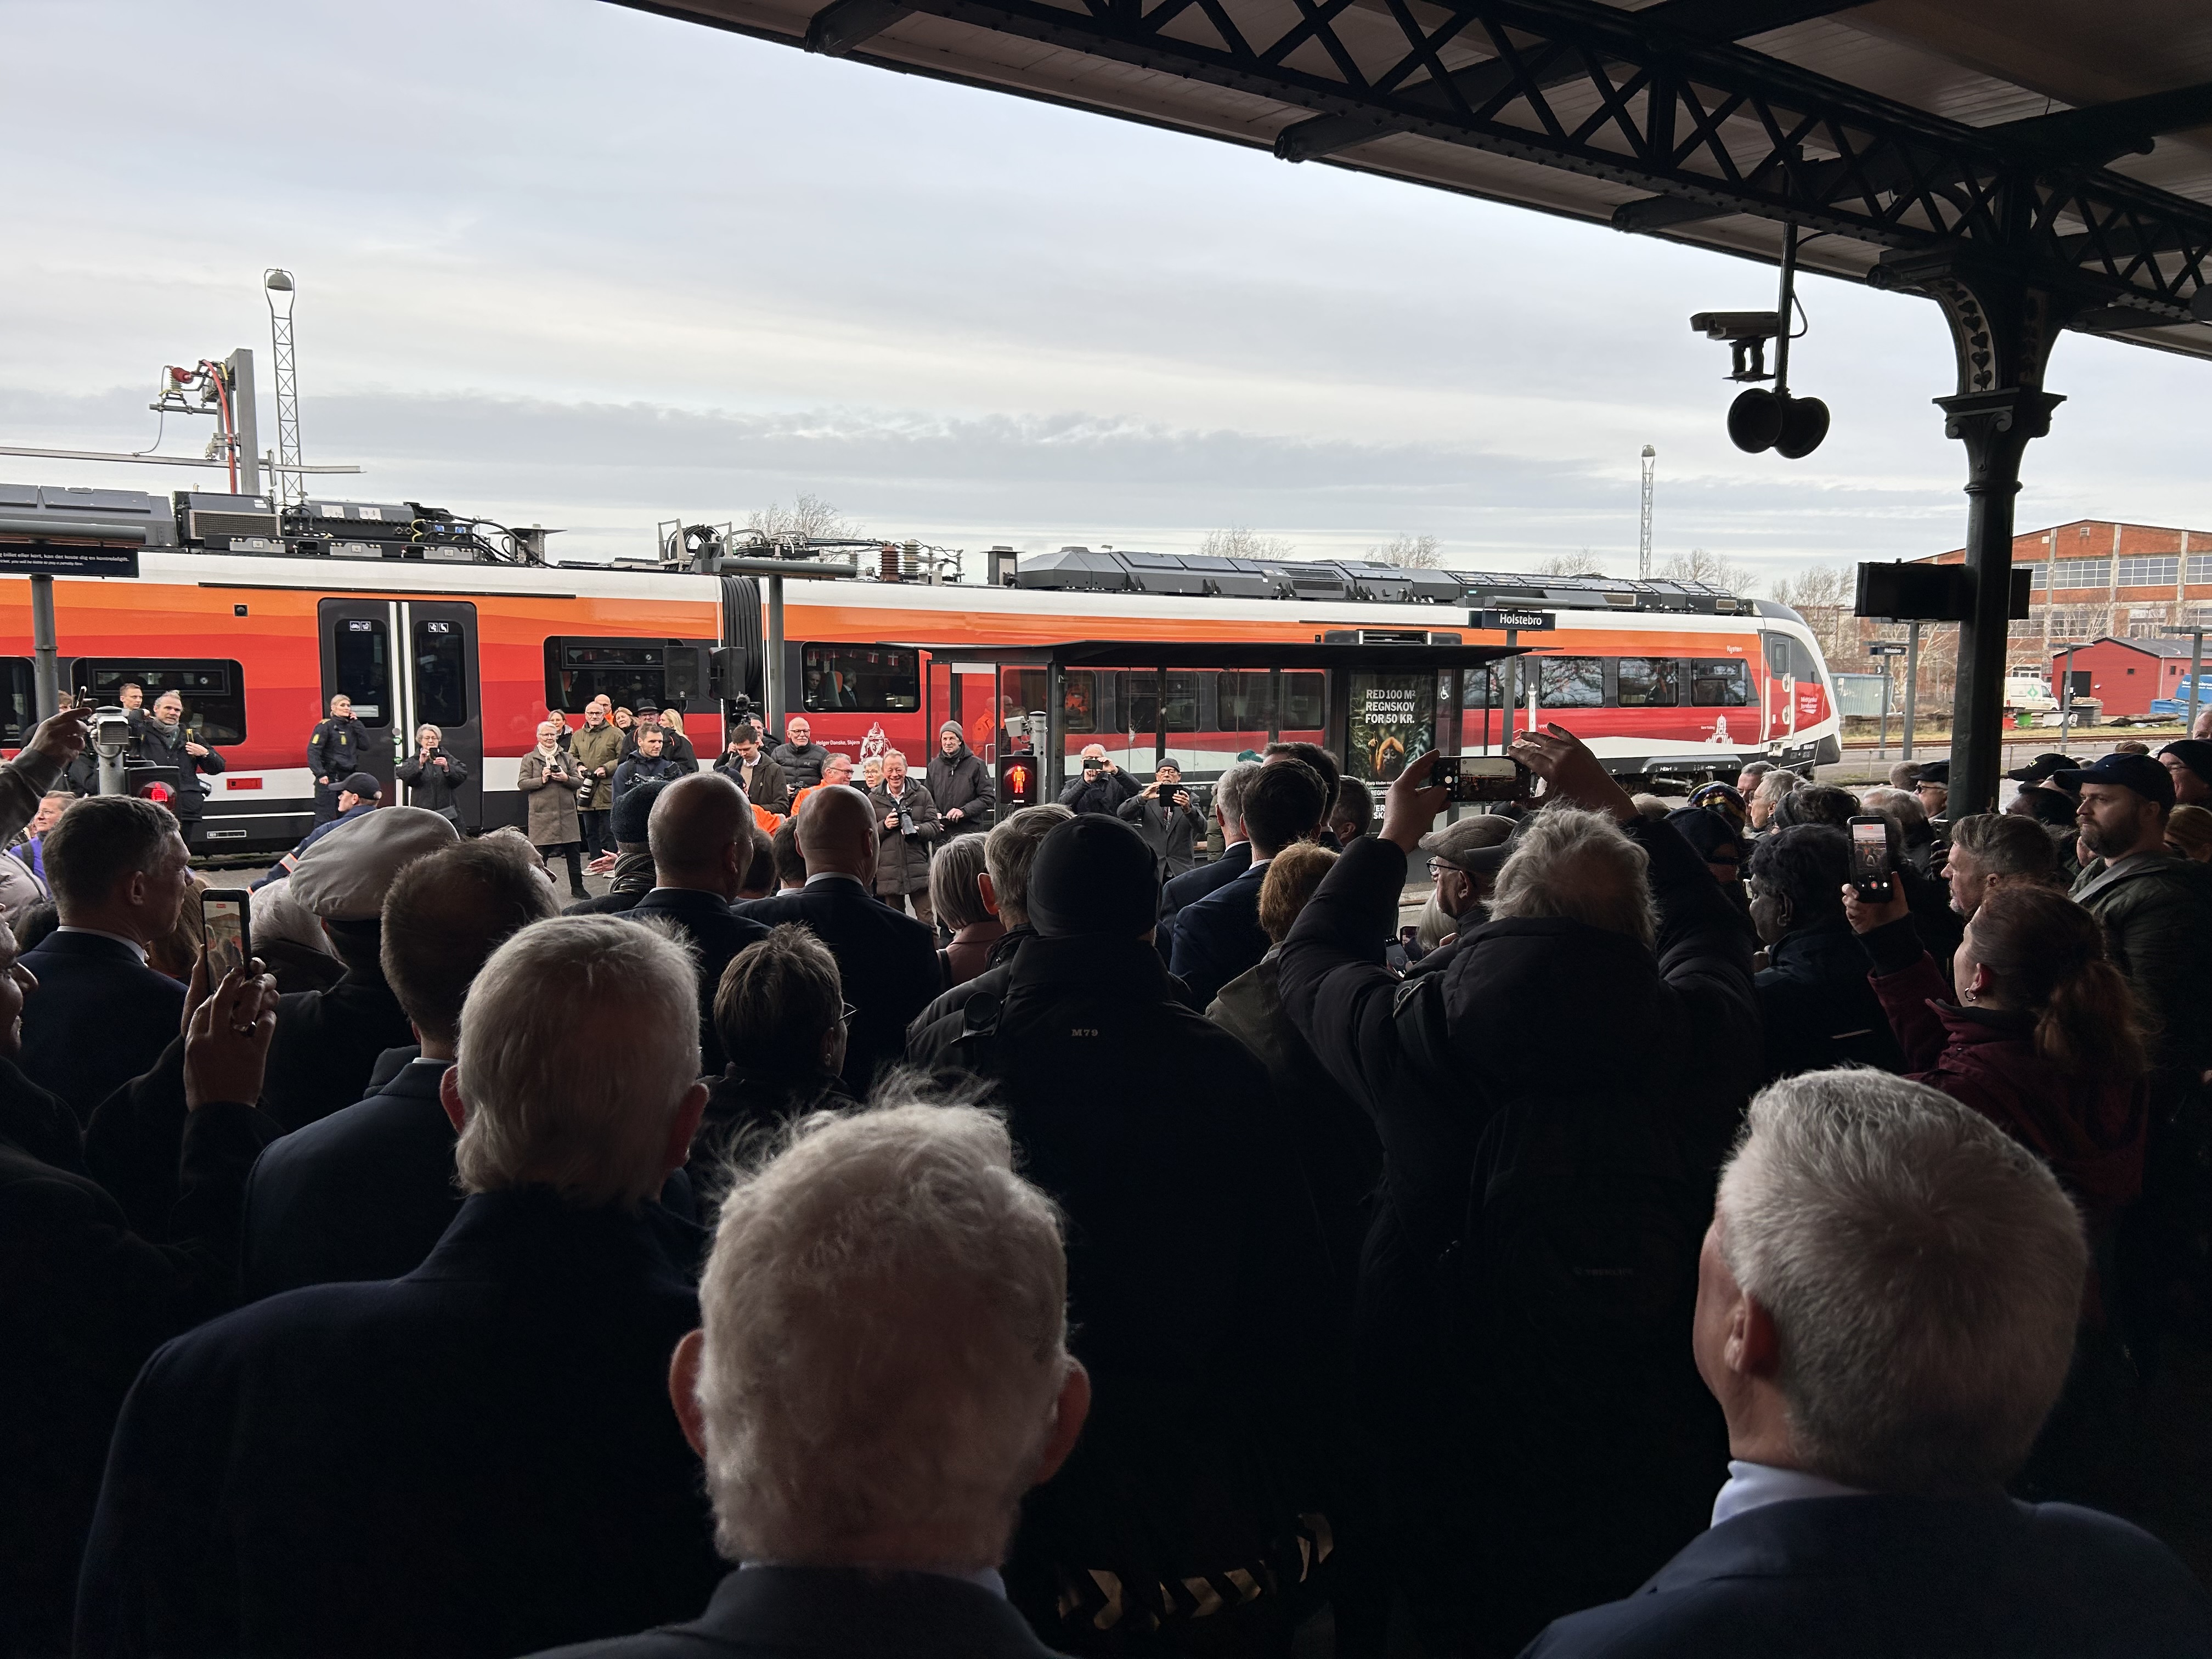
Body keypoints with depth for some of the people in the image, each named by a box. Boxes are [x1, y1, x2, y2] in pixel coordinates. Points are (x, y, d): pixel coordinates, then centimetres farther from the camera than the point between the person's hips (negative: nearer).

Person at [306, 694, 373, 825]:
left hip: (349, 778, 6)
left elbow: (365, 746, 5)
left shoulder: (351, 726, 15)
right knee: (325, 818, -8)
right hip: (329, 779, -6)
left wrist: (356, 723, 2)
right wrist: (320, 774, -23)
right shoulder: (325, 726, -5)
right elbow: (313, 751, -13)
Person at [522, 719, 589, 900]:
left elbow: (579, 782, 10)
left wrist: (566, 779, -10)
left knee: (573, 852, 4)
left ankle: (577, 888, 13)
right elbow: (522, 783, -1)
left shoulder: (567, 757, 14)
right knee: (540, 854, -2)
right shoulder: (529, 759, 6)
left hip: (567, 814, 3)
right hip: (542, 815, -3)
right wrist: (541, 780, -15)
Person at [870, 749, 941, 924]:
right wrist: (884, 826, -11)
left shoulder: (922, 794, 5)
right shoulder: (873, 798, 7)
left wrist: (917, 830, -18)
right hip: (888, 873, 1)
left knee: (926, 920, -3)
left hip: (918, 869, -1)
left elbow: (935, 826, 2)